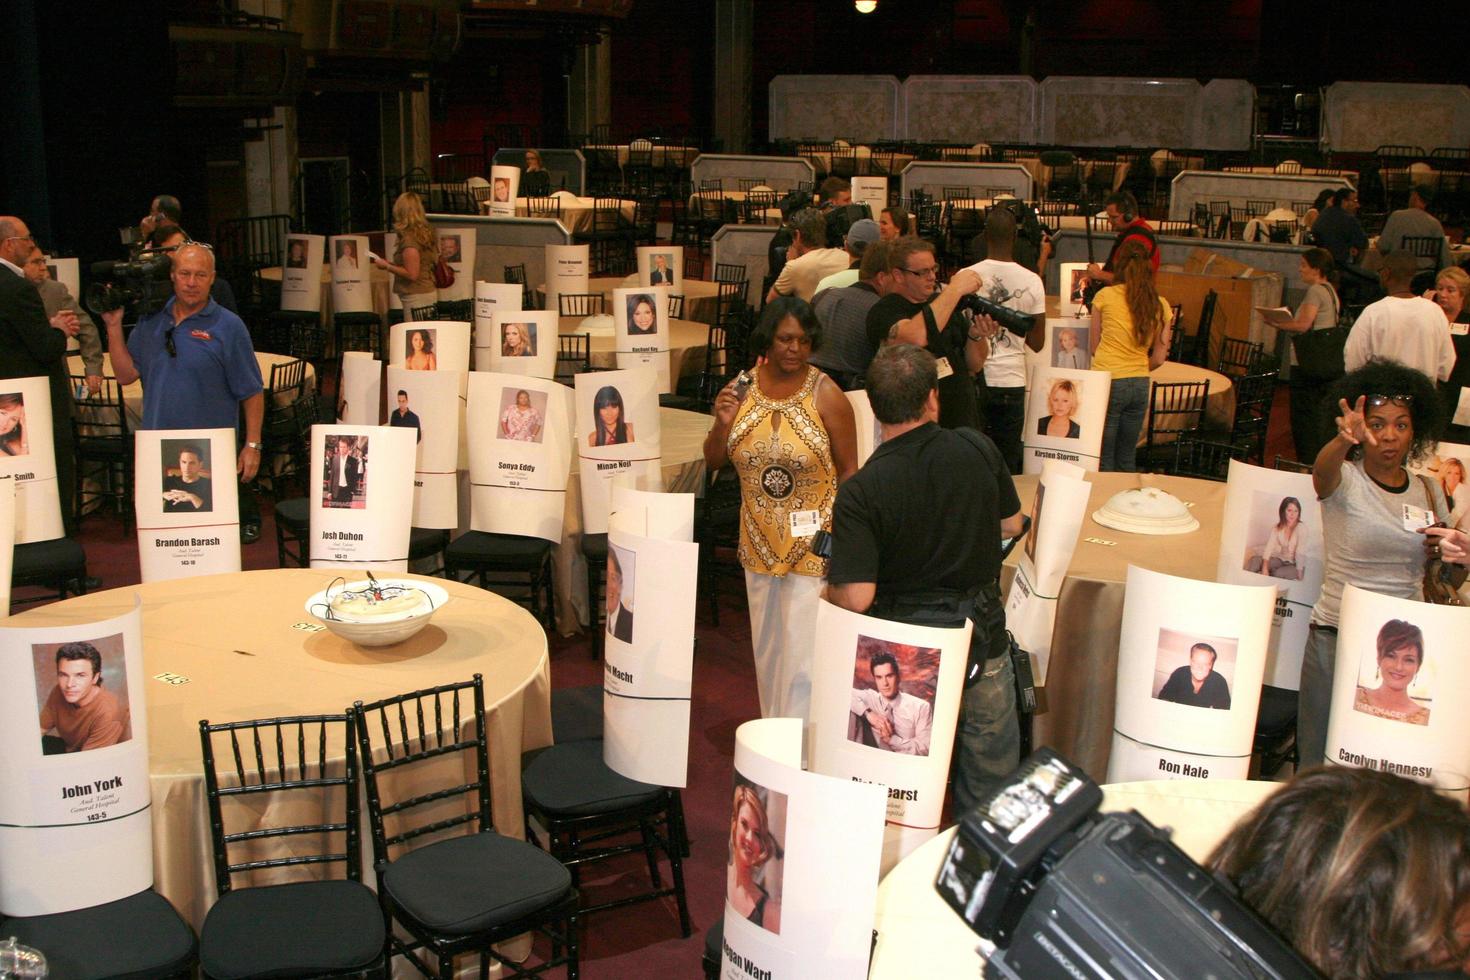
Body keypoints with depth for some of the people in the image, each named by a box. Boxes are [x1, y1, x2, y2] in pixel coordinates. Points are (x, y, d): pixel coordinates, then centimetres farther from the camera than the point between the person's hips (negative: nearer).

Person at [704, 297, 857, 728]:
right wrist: (722, 423, -13)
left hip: (812, 546, -5)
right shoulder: (742, 388, 0)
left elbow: (849, 472, -9)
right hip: (760, 543, 5)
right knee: (767, 648, 18)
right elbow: (713, 461, 7)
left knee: (802, 653, -3)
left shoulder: (826, 394, -13)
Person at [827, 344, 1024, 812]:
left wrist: (828, 587, -1)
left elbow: (855, 598, -22)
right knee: (989, 779, 20)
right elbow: (1011, 525, 7)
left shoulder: (859, 494, -21)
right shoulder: (979, 449, -10)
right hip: (983, 641, 3)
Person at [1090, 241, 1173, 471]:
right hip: (1140, 386, 4)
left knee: (1104, 460, 4)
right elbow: (1159, 358, 6)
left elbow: (1094, 345, 4)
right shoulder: (1160, 305, 2)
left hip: (1108, 382, -4)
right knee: (1127, 459, 16)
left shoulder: (1105, 296, -5)